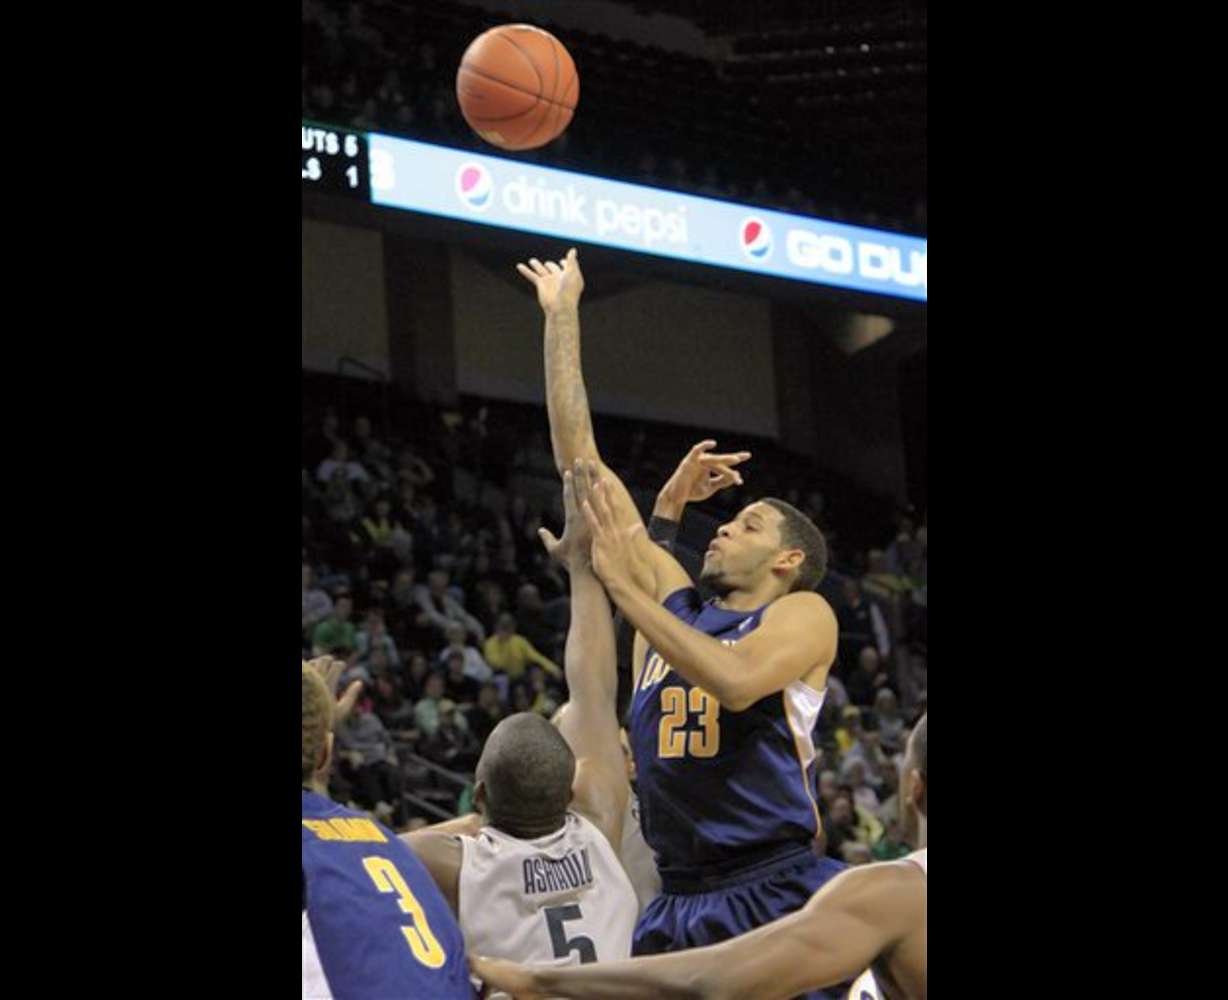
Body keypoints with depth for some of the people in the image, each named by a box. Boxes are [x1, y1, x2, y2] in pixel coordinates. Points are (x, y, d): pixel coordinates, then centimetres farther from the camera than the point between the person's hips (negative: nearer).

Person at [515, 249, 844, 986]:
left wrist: (625, 586, -15)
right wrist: (563, 314, 15)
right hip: (679, 900, 5)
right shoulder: (671, 600, 15)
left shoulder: (804, 614, 1)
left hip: (777, 893, -5)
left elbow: (737, 681, -22)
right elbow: (578, 457, 15)